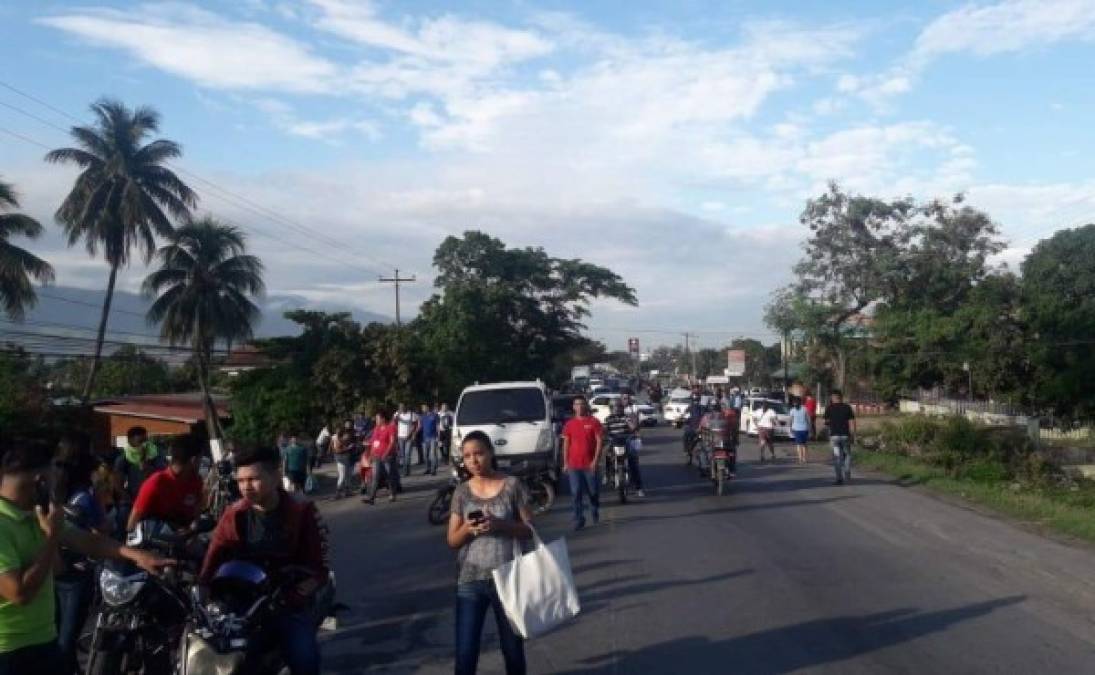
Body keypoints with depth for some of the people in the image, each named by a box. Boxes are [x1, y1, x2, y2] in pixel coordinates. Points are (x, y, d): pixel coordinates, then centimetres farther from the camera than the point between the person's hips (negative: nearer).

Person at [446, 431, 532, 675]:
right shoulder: (462, 492, 1)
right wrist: (467, 529, -17)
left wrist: (501, 524, -21)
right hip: (470, 581, 1)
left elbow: (529, 530, -4)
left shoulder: (512, 485, -5)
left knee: (513, 649, 12)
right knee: (465, 654, 0)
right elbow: (452, 540, 4)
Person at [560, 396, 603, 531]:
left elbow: (599, 441, -4)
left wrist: (596, 460, -12)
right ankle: (579, 520, 2)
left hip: (590, 464, -1)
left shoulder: (593, 422, -2)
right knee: (576, 493, -2)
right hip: (573, 465, 1)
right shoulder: (569, 424, 6)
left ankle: (595, 513, 35)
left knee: (593, 491, 10)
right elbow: (566, 444, 9)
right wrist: (565, 463, 3)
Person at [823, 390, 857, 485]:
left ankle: (839, 478, 0)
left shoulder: (829, 408, -1)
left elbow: (827, 422, 5)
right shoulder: (847, 407, 0)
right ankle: (847, 474, 10)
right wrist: (853, 435, 2)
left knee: (837, 457, 4)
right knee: (847, 454, 18)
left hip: (834, 435, 0)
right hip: (845, 435, 0)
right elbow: (852, 422, -3)